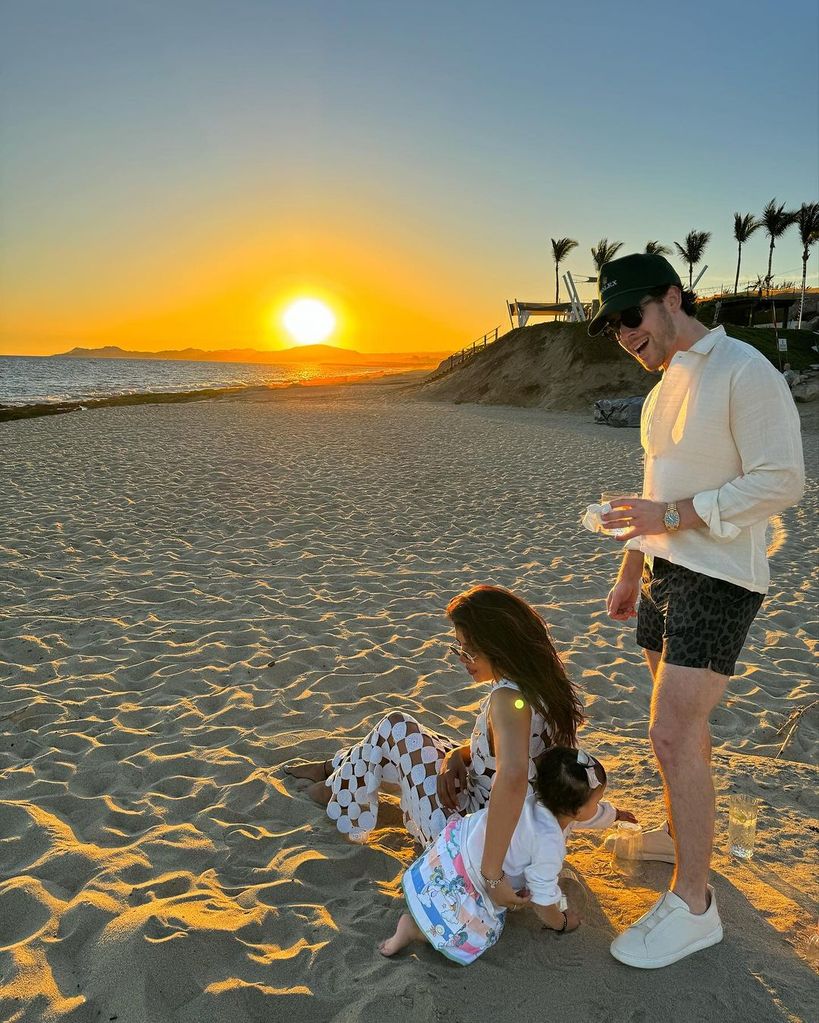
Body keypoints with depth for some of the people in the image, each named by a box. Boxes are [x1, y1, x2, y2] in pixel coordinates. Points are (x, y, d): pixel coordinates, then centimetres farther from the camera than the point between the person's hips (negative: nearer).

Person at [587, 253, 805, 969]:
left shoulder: (744, 371, -14)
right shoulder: (668, 385, 14)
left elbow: (783, 481, -20)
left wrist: (672, 515, -24)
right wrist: (629, 572, 21)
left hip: (717, 580, -8)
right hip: (665, 572, 9)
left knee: (672, 735, -10)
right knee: (681, 722, 18)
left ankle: (692, 906, 4)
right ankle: (684, 834, 37)